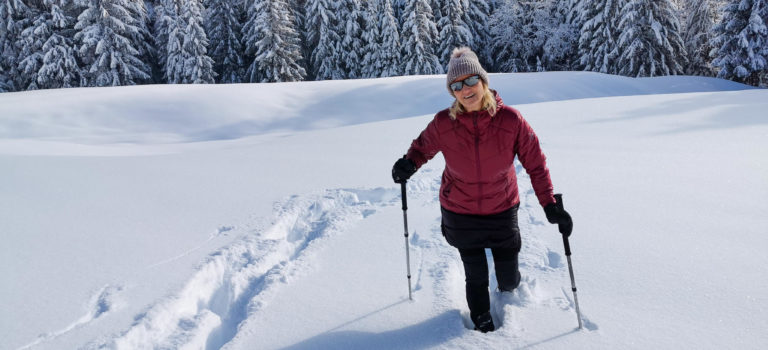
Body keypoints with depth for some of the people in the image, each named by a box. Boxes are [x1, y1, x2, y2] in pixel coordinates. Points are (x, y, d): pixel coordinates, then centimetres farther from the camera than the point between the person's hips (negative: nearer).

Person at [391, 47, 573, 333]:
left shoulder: (511, 120, -18)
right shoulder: (443, 124, -17)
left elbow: (535, 163, -9)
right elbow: (424, 146, 4)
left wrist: (549, 205, -12)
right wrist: (409, 163, -18)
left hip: (502, 211, 1)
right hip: (460, 213, 0)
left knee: (508, 279, 13)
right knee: (475, 276, 10)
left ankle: (509, 288, 54)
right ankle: (480, 316, 43)